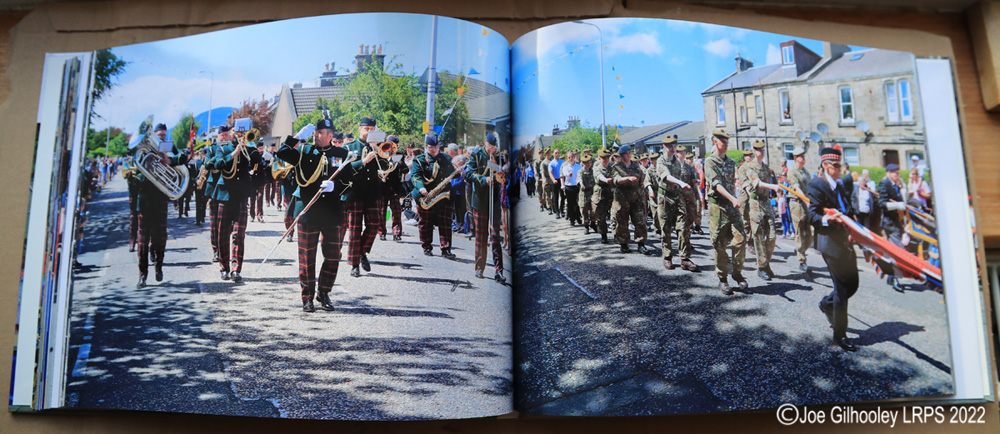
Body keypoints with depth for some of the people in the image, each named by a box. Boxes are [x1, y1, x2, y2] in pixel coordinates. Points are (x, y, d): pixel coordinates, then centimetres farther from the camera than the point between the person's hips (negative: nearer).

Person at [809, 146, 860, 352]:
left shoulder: (839, 186, 16)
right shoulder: (816, 185, -10)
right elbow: (812, 216, -16)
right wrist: (827, 219, -33)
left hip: (845, 240, 8)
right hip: (830, 242, -8)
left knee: (852, 284, 13)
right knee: (842, 288, -3)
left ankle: (827, 304, 41)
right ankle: (839, 335, 9)